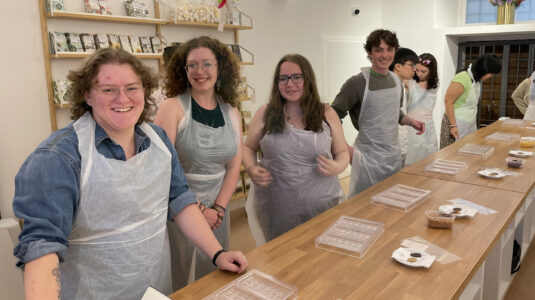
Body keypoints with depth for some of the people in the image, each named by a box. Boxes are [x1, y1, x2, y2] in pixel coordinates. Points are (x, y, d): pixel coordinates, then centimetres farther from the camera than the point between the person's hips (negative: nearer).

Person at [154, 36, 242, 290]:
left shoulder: (232, 113, 4)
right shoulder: (172, 107, -10)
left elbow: (234, 167, 5)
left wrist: (218, 208, -5)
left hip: (217, 212, 4)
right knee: (182, 280, 9)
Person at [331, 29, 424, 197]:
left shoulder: (396, 80, 6)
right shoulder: (358, 83, -15)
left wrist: (409, 121, 2)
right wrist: (345, 148, -19)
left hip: (394, 155, 7)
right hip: (368, 158, -6)